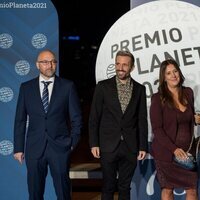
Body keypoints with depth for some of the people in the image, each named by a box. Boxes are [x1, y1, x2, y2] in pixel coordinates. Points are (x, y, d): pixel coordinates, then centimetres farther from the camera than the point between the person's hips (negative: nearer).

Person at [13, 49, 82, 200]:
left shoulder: (68, 86, 2)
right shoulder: (26, 87, 5)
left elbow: (76, 117, 5)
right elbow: (20, 120, 6)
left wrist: (73, 142, 0)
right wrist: (18, 148, 2)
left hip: (60, 147, -1)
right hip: (34, 148, 1)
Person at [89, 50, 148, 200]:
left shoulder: (140, 89, 6)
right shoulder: (103, 86, 1)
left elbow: (142, 120, 6)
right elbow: (94, 117, 1)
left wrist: (143, 147, 3)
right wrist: (94, 143, -5)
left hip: (130, 147, 2)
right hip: (109, 146, -1)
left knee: (125, 187, 9)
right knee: (108, 186, 5)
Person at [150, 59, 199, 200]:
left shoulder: (188, 93, 5)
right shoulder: (158, 98, -9)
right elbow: (157, 129, -12)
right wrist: (174, 149, -20)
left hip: (187, 150, 4)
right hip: (166, 152, -4)